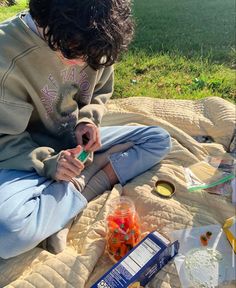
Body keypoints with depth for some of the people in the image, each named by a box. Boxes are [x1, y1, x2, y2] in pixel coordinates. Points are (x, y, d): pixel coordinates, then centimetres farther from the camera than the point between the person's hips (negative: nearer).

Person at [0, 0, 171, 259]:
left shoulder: (92, 41, -7)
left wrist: (88, 120, -13)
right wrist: (48, 163, -31)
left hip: (77, 140, 6)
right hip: (31, 155, -5)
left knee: (160, 140, -2)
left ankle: (80, 187, -15)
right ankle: (80, 192, -10)